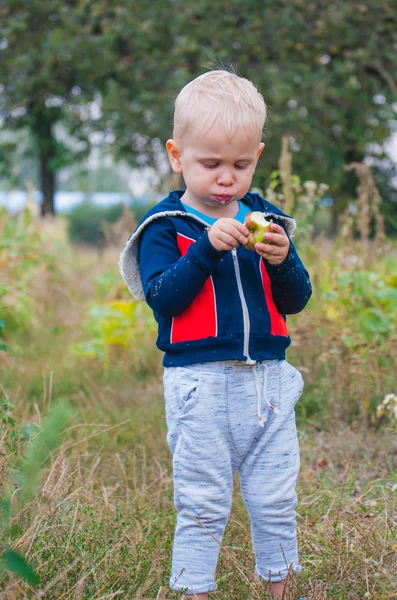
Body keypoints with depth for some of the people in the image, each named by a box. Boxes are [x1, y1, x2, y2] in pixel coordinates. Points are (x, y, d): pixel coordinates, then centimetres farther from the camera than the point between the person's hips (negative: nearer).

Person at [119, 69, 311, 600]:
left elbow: (296, 301, 6)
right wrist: (208, 247, -25)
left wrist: (282, 261, -14)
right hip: (199, 384, -4)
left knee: (276, 500, 12)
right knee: (202, 505, 5)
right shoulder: (165, 227, -3)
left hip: (268, 379, 4)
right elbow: (162, 297, -16)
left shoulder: (266, 221, 8)